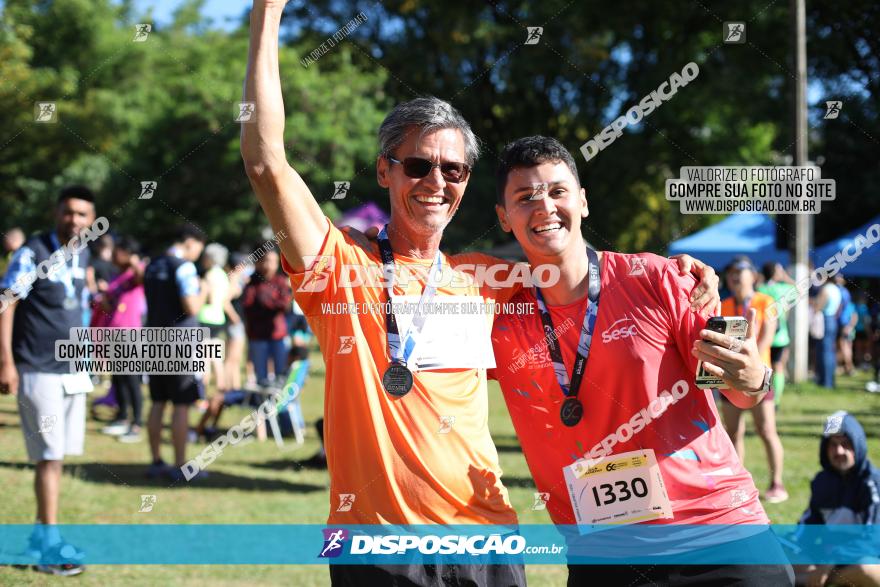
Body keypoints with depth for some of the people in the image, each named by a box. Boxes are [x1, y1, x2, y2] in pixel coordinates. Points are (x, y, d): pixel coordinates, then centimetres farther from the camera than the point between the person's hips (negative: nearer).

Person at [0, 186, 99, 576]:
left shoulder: (82, 255, 10)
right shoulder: (33, 254, -11)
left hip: (73, 371, 7)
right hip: (39, 371, -7)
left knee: (58, 456, 11)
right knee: (49, 457, -8)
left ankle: (41, 535, 22)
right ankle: (49, 547, -3)